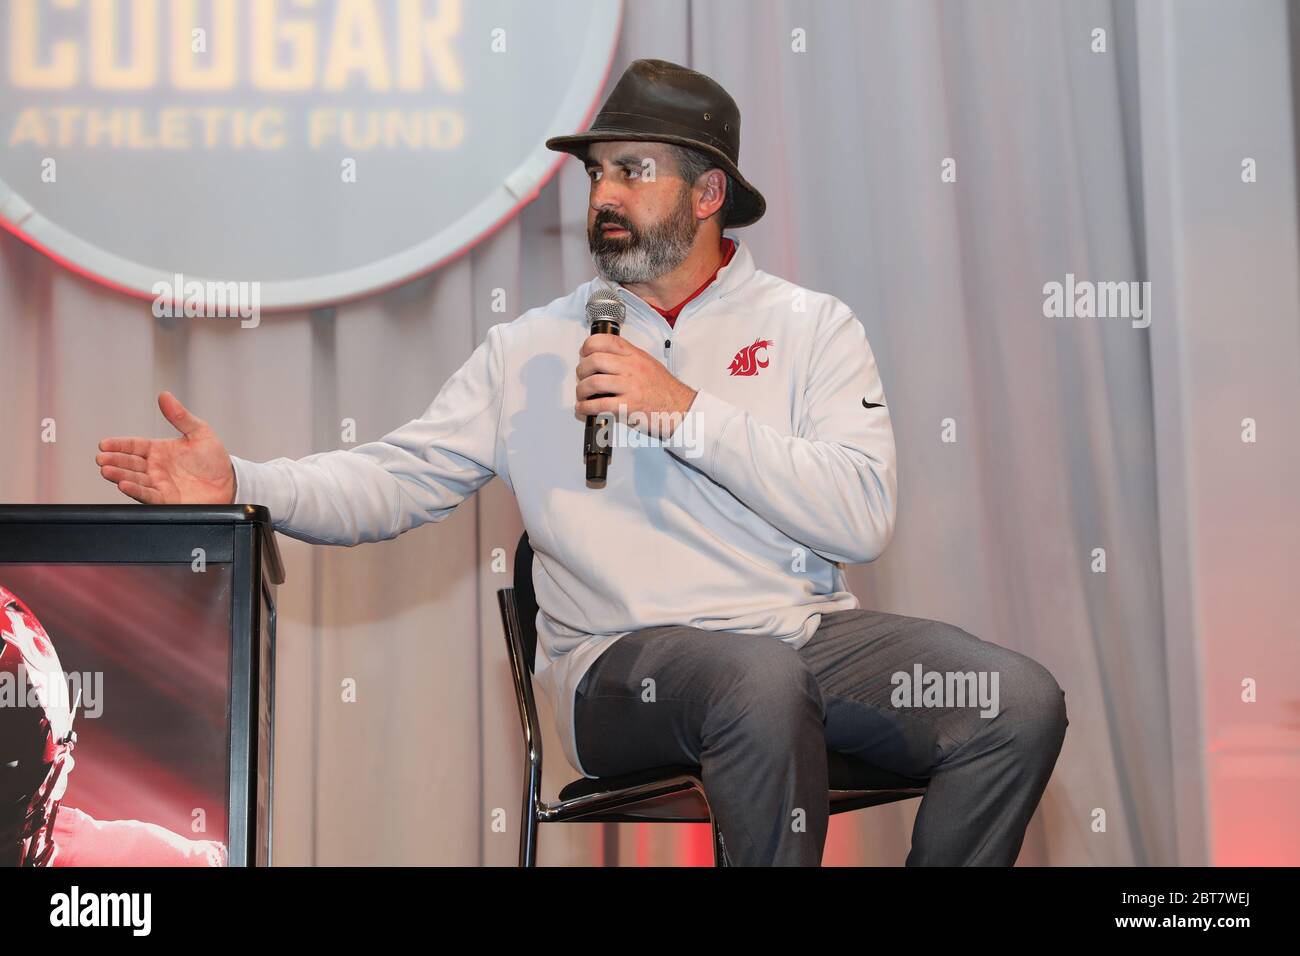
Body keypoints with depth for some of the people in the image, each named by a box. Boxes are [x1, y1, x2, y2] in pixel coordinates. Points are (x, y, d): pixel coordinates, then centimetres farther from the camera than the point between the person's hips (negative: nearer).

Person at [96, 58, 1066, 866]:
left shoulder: (812, 325, 8)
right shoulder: (532, 349, 13)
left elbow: (864, 519, -6)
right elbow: (395, 480, 8)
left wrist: (687, 411, -12)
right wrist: (241, 484, -9)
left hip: (812, 629, 2)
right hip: (624, 654, -2)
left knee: (1022, 702, -22)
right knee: (760, 681, -37)